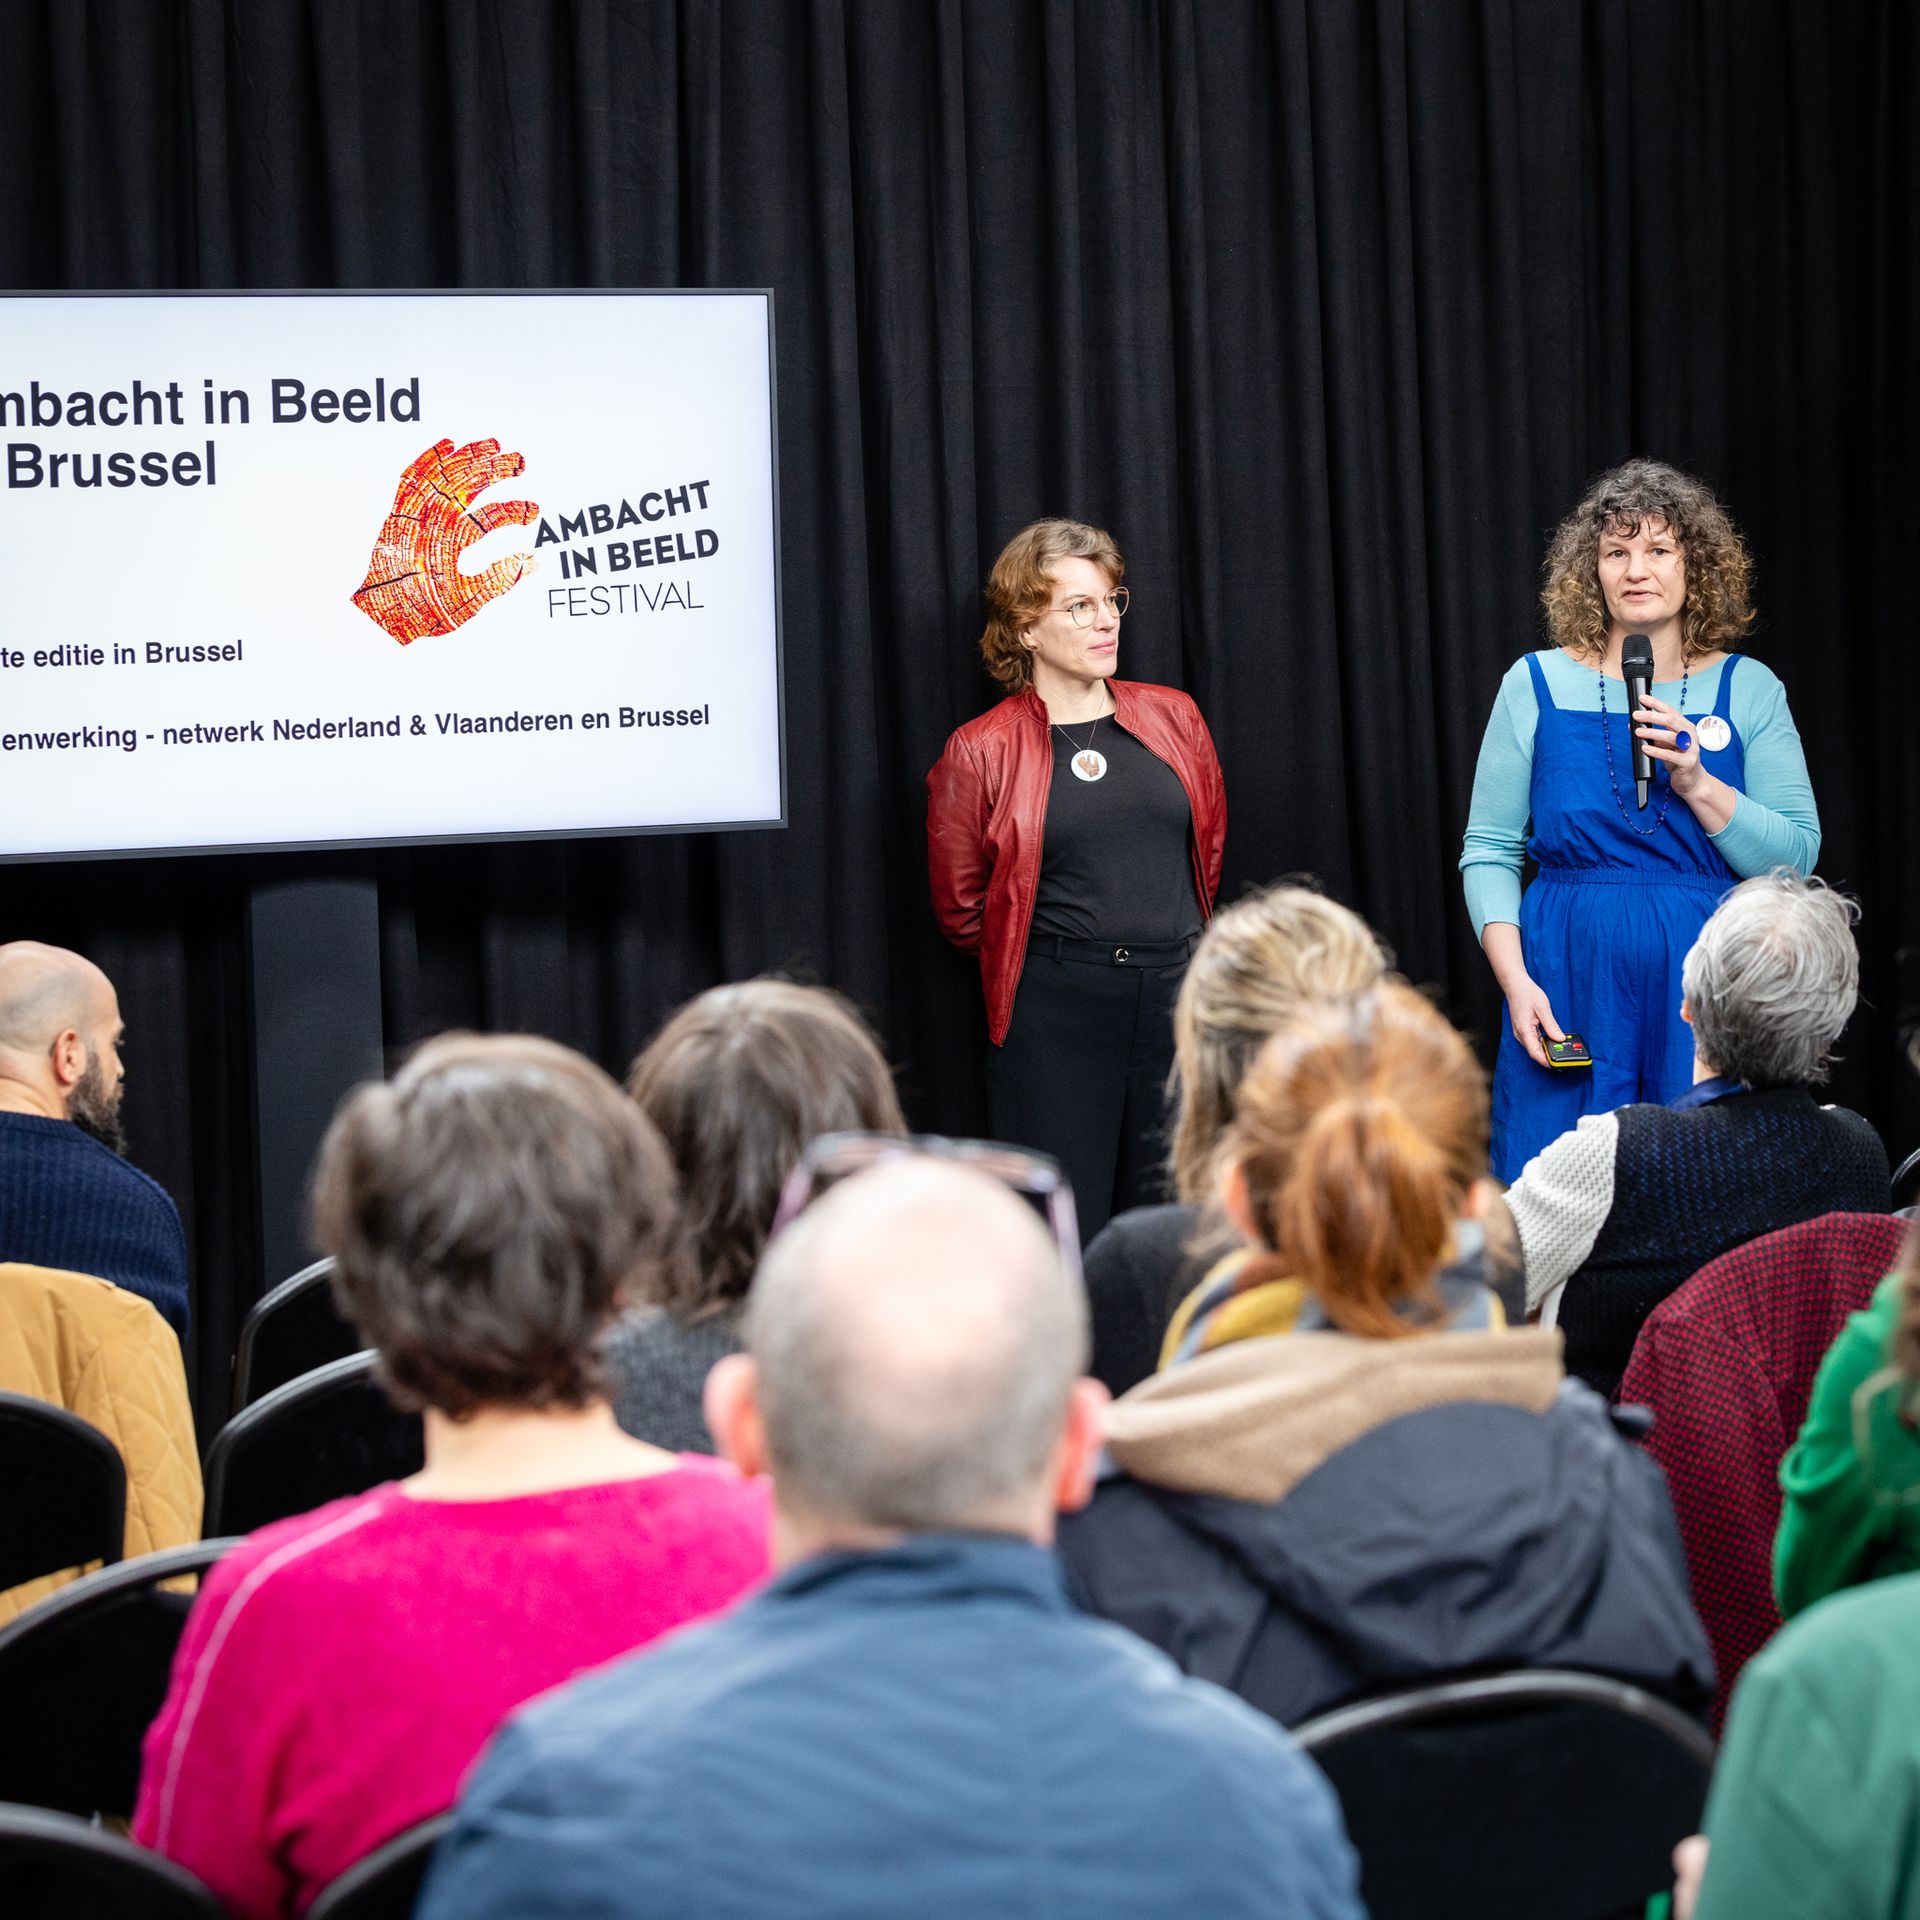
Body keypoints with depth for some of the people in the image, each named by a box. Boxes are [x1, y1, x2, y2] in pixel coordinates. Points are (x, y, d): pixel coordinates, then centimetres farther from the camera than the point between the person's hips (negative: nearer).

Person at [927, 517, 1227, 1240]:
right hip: (1053, 1012, -3)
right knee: (1062, 1232, -3)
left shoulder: (1173, 718, 8)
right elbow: (960, 905, 6)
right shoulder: (980, 752, -3)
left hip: (1177, 996, 4)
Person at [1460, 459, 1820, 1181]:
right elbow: (1489, 851, 5)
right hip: (1569, 986, 0)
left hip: (1705, 986, 0)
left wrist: (1696, 784, -13)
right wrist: (1515, 981, -7)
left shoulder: (1747, 689, 5)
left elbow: (1797, 858, 0)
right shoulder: (1537, 684, 5)